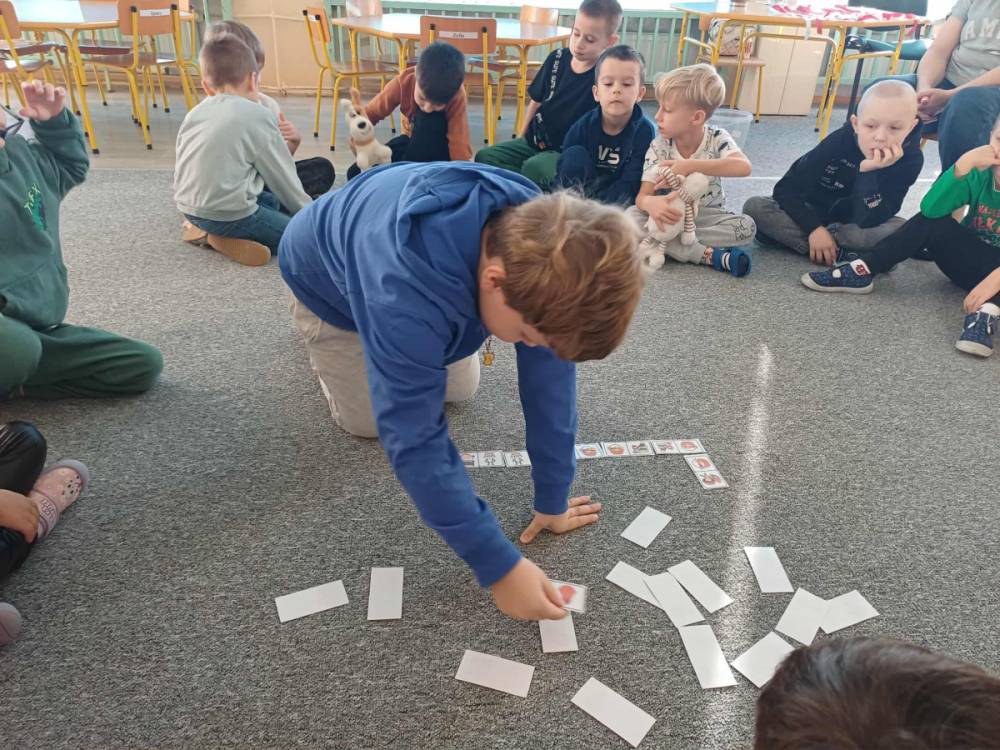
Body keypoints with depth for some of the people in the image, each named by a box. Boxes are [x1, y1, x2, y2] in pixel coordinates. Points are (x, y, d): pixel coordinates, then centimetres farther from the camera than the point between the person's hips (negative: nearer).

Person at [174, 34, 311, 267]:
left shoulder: (194, 115, 11)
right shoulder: (258, 116, -8)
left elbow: (180, 173, 16)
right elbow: (283, 176, -1)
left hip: (189, 208, 9)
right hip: (228, 213, -8)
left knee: (273, 201, 26)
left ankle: (207, 228, 6)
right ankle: (226, 238, -11)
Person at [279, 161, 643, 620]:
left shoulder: (541, 245, -32)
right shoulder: (405, 289, -49)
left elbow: (550, 375, -24)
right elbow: (414, 440, -43)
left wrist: (552, 498, -17)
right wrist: (500, 566, -39)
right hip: (328, 280, -4)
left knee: (459, 391, 8)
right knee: (368, 422, 1)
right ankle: (314, 329, 25)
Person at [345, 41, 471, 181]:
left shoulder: (457, 97, -31)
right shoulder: (404, 82, -24)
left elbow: (460, 148, -36)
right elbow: (370, 113, -17)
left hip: (440, 149, -3)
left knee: (431, 119, -37)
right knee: (356, 174, -12)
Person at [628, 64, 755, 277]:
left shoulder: (717, 138, -13)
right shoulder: (659, 147, -12)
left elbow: (744, 167, -34)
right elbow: (642, 196, -20)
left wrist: (690, 166, -42)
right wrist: (651, 203, -47)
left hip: (706, 215, 0)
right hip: (669, 214, 0)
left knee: (747, 226, -27)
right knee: (632, 215, -29)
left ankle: (661, 244, -25)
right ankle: (709, 254, -31)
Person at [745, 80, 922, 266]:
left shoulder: (911, 159, -21)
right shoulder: (839, 141, -23)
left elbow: (868, 222, -27)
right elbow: (786, 189, -21)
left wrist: (869, 171, -40)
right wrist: (814, 229, -32)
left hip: (853, 225, 1)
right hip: (814, 215, 0)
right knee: (754, 206, -25)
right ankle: (839, 254, -30)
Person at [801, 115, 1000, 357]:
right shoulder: (980, 175, -5)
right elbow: (930, 208, -24)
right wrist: (964, 163, -31)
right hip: (970, 263, 3)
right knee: (931, 220, -20)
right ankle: (862, 271, -23)